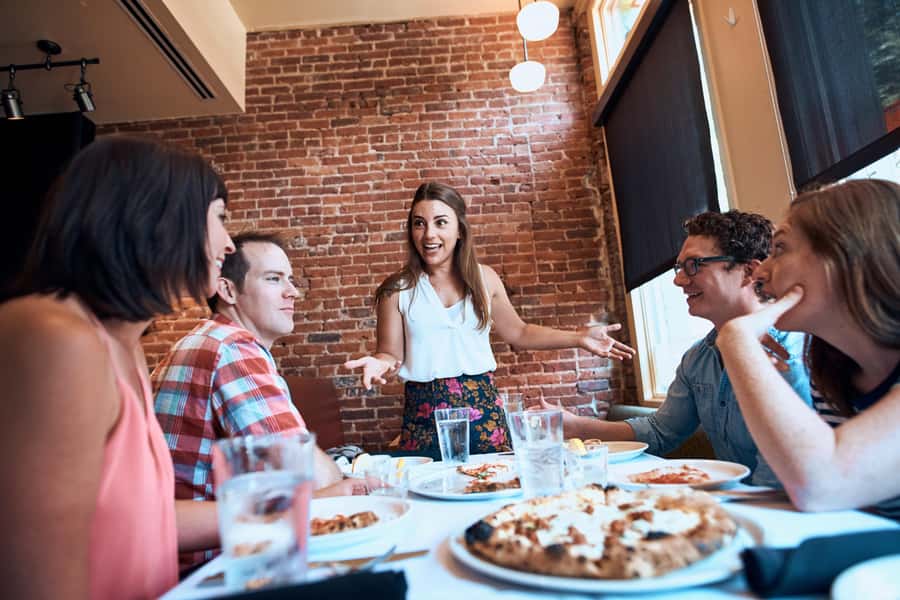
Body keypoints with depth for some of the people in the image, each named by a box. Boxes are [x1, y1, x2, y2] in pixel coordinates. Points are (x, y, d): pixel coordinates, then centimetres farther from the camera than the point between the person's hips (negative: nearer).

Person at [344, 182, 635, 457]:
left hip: (483, 408, 2)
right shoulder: (398, 289, -3)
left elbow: (518, 333, 13)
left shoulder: (484, 279, 3)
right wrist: (380, 363, -24)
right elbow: (391, 353, -1)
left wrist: (578, 337, 6)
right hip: (424, 414, -1)